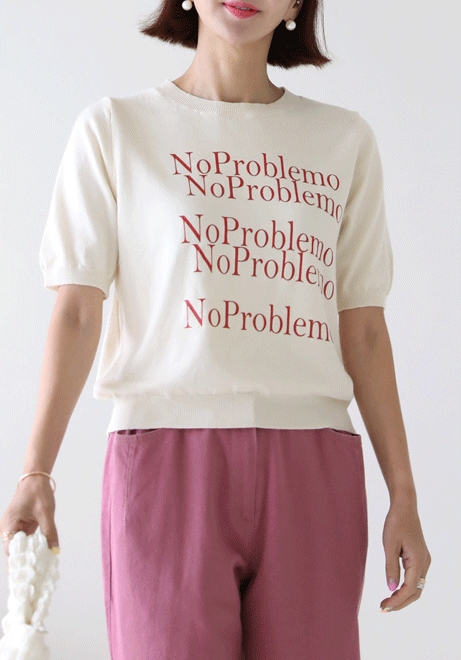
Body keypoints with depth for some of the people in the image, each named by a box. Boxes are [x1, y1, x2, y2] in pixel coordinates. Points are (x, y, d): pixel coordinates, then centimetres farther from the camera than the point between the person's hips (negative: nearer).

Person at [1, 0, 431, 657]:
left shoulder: (344, 140, 13)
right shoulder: (115, 128, 8)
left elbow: (363, 330, 11)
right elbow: (77, 313, 2)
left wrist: (404, 493, 7)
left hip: (312, 468, 2)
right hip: (168, 454, -2)